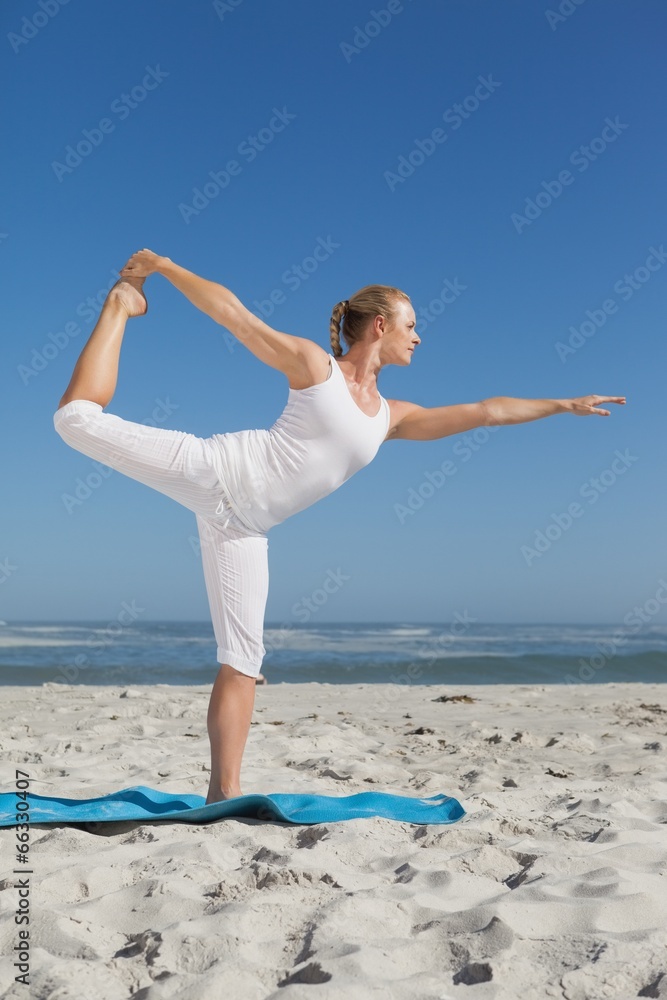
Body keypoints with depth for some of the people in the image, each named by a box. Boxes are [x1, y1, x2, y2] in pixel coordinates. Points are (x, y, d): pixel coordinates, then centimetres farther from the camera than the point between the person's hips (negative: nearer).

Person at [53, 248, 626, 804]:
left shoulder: (391, 417, 14)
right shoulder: (314, 364, -2)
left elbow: (485, 411, 18)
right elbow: (231, 311, -4)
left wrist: (565, 404, 20)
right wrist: (162, 266, -6)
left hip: (243, 524, 5)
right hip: (212, 469, -4)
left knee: (244, 655, -2)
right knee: (78, 417, -11)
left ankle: (224, 791, 4)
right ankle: (122, 304, 13)